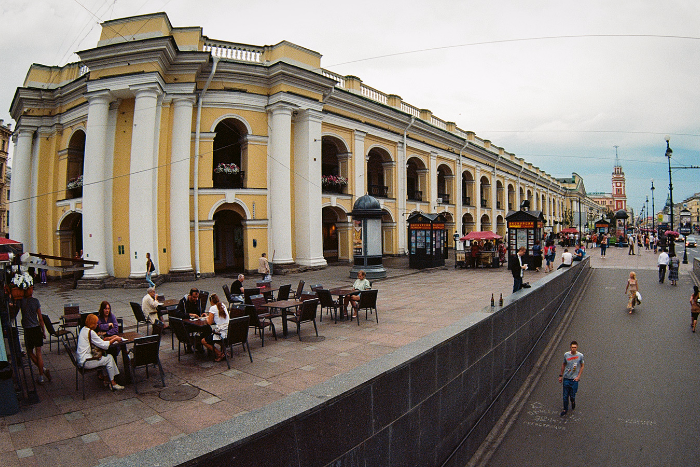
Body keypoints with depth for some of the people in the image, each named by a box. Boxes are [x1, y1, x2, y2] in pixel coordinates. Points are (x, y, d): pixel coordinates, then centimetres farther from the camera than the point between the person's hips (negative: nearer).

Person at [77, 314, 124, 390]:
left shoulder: (84, 329, 11)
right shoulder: (90, 332, -20)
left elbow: (98, 341, 15)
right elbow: (104, 345, -19)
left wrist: (110, 338, 7)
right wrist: (115, 339, -7)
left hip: (82, 359, 9)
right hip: (86, 362, -9)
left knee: (108, 356, 10)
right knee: (109, 358, -2)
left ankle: (106, 380, 13)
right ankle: (113, 383, 3)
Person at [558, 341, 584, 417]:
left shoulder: (580, 355, -7)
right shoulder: (566, 355, -3)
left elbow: (582, 366, 5)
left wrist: (578, 376, -4)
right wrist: (560, 375, 12)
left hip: (574, 379, -1)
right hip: (566, 378, 1)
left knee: (572, 395, 3)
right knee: (565, 396, 5)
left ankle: (573, 402, 38)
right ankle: (565, 409, 24)